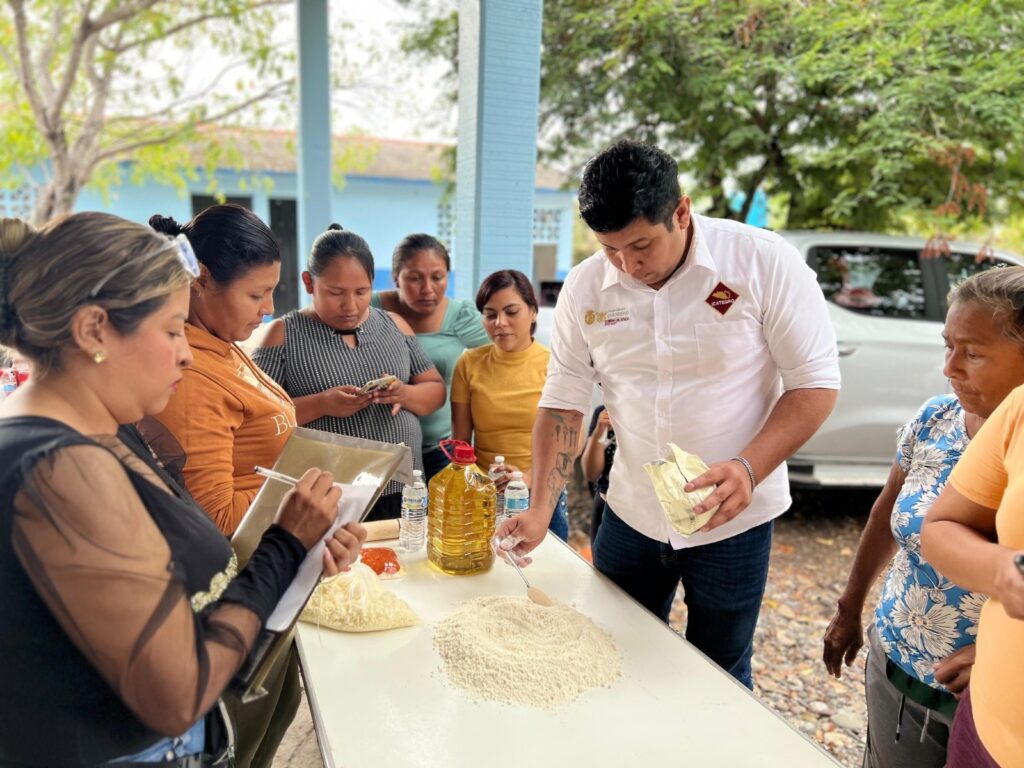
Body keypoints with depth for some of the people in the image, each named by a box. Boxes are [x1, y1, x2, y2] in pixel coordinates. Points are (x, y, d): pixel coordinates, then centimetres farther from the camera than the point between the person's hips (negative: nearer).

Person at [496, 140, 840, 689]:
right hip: (629, 516, 3)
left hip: (731, 520, -2)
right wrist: (540, 510, -9)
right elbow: (563, 402, -1)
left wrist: (748, 470, -25)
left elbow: (815, 382, -11)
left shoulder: (764, 262, -15)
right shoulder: (584, 288, -6)